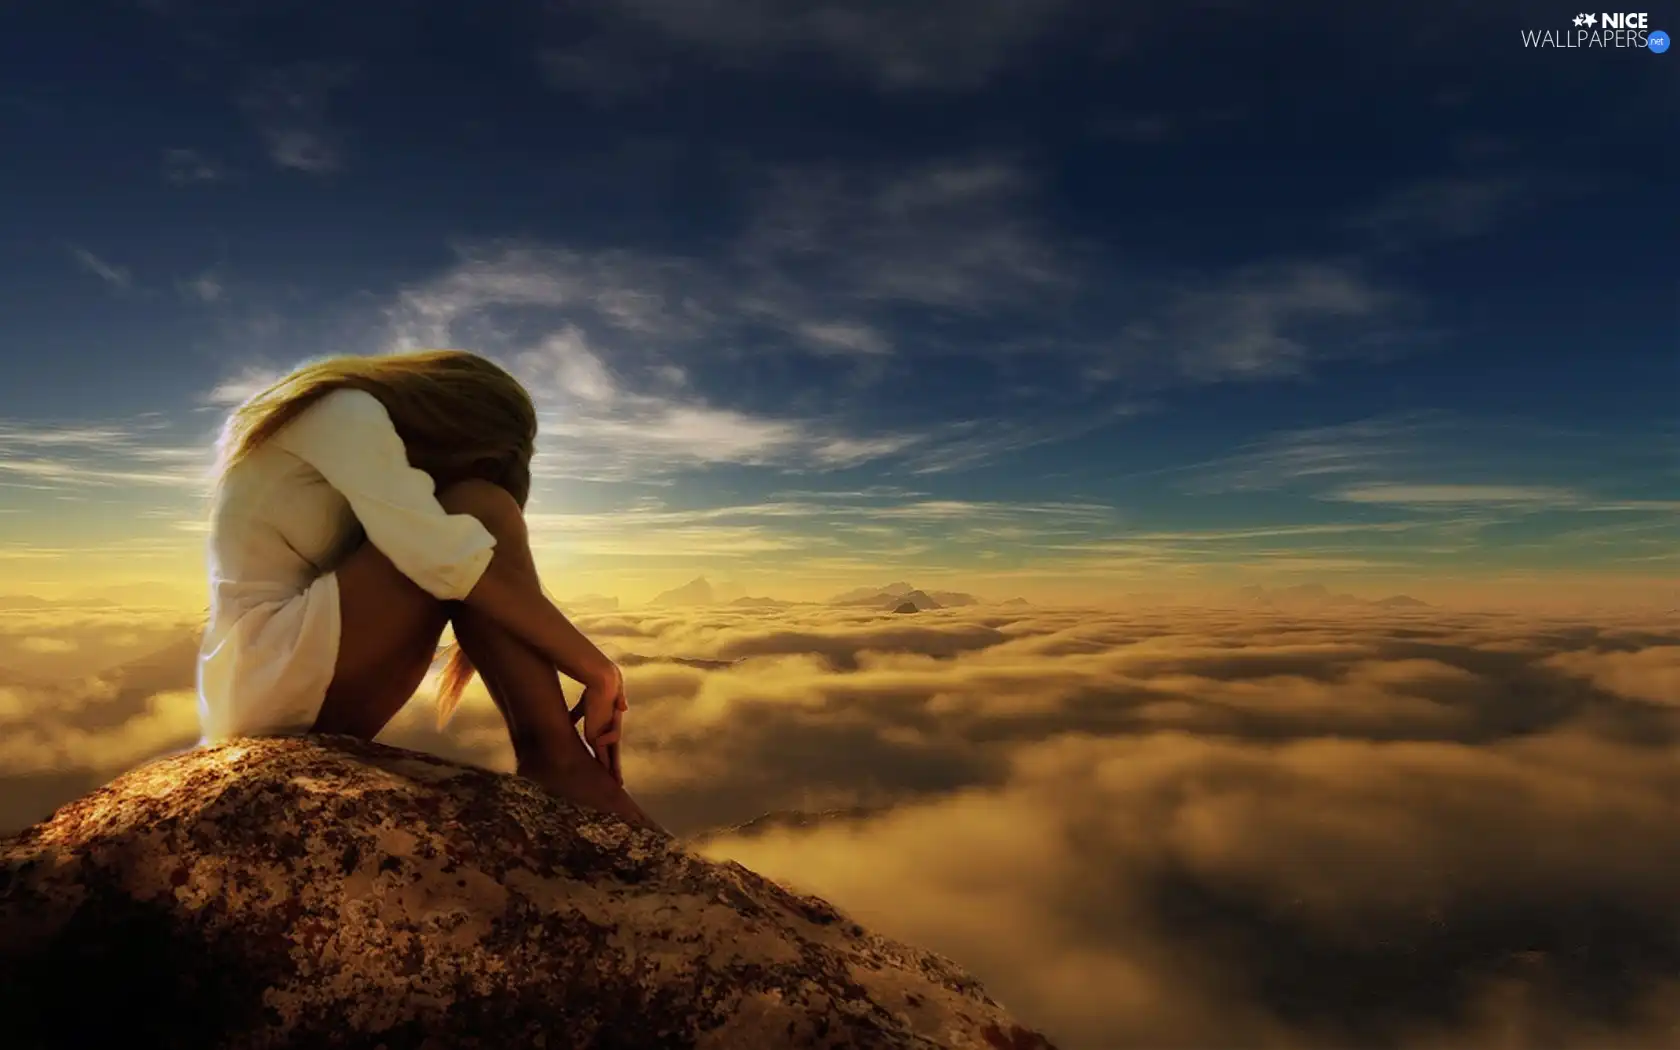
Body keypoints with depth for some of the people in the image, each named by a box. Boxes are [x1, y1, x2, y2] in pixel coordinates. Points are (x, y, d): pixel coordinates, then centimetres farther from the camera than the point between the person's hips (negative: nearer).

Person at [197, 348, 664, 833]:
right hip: (265, 671, -9)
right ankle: (557, 759, -22)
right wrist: (599, 671, -21)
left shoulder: (342, 431, 20)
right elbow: (448, 557, -24)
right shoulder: (348, 412, -9)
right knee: (480, 509, -17)